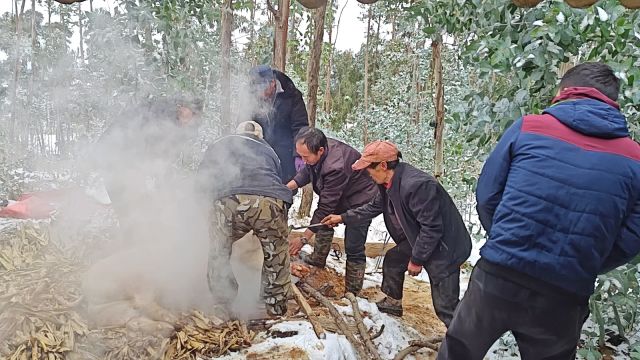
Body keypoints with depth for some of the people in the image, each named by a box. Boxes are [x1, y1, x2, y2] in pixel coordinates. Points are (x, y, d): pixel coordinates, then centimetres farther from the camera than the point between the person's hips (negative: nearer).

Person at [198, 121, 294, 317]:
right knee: (277, 256, 26)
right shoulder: (269, 151, 38)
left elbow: (202, 176, 30)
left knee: (218, 252, 25)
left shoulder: (221, 144, 34)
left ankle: (223, 302, 31)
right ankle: (277, 306, 36)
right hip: (272, 203, 2)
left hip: (230, 201, -1)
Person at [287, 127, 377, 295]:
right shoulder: (317, 149, -18)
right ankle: (317, 261, 39)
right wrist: (288, 187, -16)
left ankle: (352, 294, 5)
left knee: (353, 248, -7)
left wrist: (304, 239, -30)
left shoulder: (336, 167, -42)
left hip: (361, 201, -9)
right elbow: (307, 171, 3)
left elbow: (326, 207, -36)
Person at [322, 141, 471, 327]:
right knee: (393, 260, 24)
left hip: (444, 247, -10)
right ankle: (393, 303, 44)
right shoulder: (389, 183, -2)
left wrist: (416, 260, -17)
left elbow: (432, 228, -28)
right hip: (419, 238, 10)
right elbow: (374, 207, 16)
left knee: (445, 307, -7)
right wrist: (343, 218, 16)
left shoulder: (416, 185, -32)